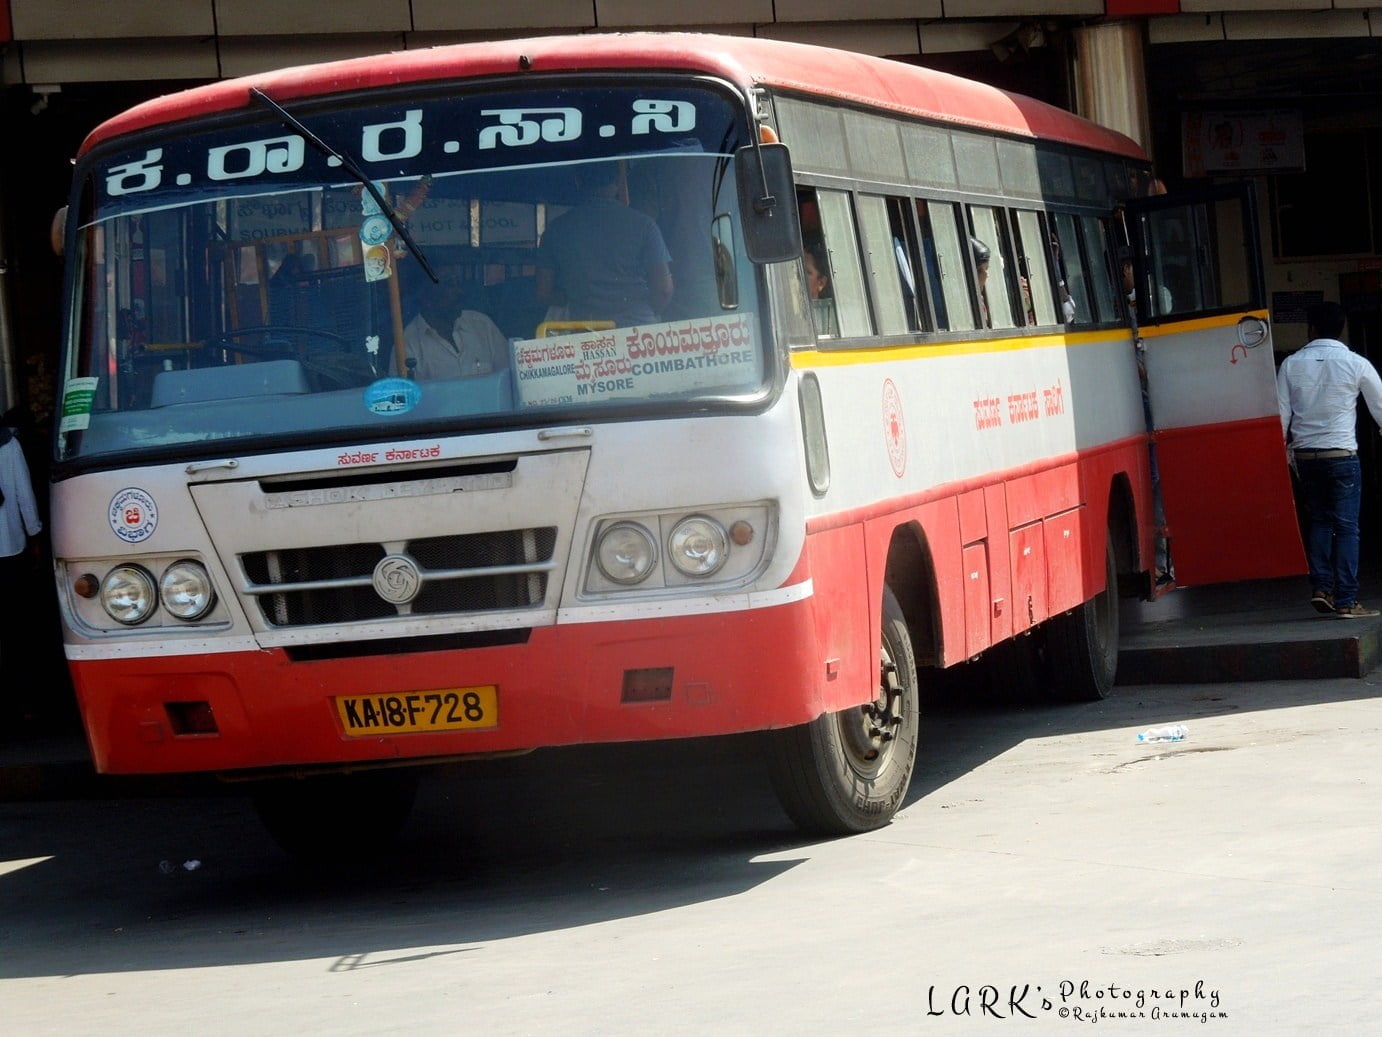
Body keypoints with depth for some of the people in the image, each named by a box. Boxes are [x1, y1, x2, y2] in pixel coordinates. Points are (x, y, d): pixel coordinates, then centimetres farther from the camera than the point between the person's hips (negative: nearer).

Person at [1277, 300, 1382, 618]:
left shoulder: (1292, 364, 2)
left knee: (1318, 520, 18)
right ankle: (1346, 601, -5)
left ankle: (1321, 588, 9)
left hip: (1305, 454, 3)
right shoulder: (1356, 364, -4)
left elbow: (1281, 415, 2)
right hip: (1342, 454, -3)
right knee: (1346, 527, -1)